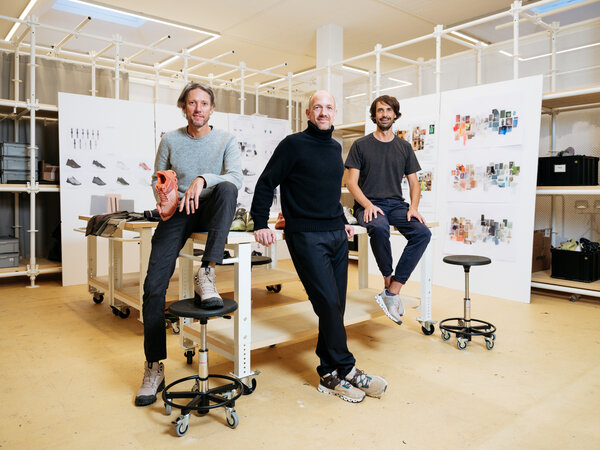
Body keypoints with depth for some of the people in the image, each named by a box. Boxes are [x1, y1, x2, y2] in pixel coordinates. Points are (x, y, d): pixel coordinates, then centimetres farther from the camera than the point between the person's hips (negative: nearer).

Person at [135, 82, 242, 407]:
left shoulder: (225, 140, 1)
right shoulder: (170, 140, 6)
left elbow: (236, 177, -13)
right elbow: (158, 177, 15)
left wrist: (203, 179, -30)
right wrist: (161, 197, -7)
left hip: (209, 210, -1)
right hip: (177, 213, 1)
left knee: (227, 189, -36)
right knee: (153, 285, -12)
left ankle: (206, 274, -35)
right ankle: (154, 367, 1)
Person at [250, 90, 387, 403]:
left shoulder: (335, 148, 17)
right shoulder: (293, 145, -3)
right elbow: (266, 184, -3)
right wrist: (260, 224, -11)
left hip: (337, 235, 7)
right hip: (306, 236, -6)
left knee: (335, 306, 6)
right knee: (328, 303, -10)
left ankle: (329, 372, 16)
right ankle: (345, 370, 4)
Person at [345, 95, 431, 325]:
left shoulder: (404, 147, 16)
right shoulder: (361, 145, 7)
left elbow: (414, 183, 15)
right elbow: (351, 181, 0)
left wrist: (413, 207, -5)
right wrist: (367, 205, -18)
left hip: (396, 204, 4)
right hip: (368, 205, -3)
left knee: (423, 232, -25)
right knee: (379, 227, -38)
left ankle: (392, 291, -22)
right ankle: (388, 279, -16)